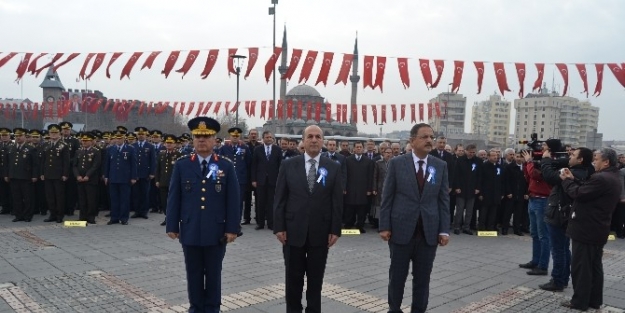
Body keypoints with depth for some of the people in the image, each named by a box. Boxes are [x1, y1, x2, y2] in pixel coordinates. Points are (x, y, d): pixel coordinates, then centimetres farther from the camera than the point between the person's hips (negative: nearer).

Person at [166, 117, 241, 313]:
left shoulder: (226, 166, 0)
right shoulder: (181, 165, 3)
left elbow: (233, 200, -2)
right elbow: (173, 198, 3)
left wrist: (232, 228, -7)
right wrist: (172, 226, -2)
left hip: (216, 232, -1)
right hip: (190, 231, 1)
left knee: (213, 274, 11)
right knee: (194, 274, 12)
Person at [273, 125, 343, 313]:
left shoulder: (334, 168, 1)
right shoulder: (288, 165, 0)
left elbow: (337, 201, 0)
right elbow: (280, 199, 0)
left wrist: (335, 230, -5)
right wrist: (279, 227, -6)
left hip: (320, 233, 0)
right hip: (293, 231, 0)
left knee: (316, 280, 12)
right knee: (293, 278, 11)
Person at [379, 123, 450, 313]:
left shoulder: (440, 166, 5)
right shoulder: (397, 163, -2)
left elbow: (444, 200, 5)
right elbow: (387, 198, -1)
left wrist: (444, 230, -1)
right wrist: (384, 226, -6)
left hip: (429, 232, 2)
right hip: (401, 230, -2)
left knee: (423, 278, 10)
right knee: (397, 276, 10)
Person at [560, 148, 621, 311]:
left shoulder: (600, 178, -23)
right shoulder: (613, 178, 11)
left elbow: (578, 194, -21)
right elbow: (586, 191, 11)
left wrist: (567, 180, -5)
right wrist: (573, 179, 3)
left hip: (586, 230, -10)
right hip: (598, 230, 10)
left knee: (580, 267, -1)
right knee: (594, 266, 16)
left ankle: (580, 301, 6)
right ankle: (594, 300, 24)